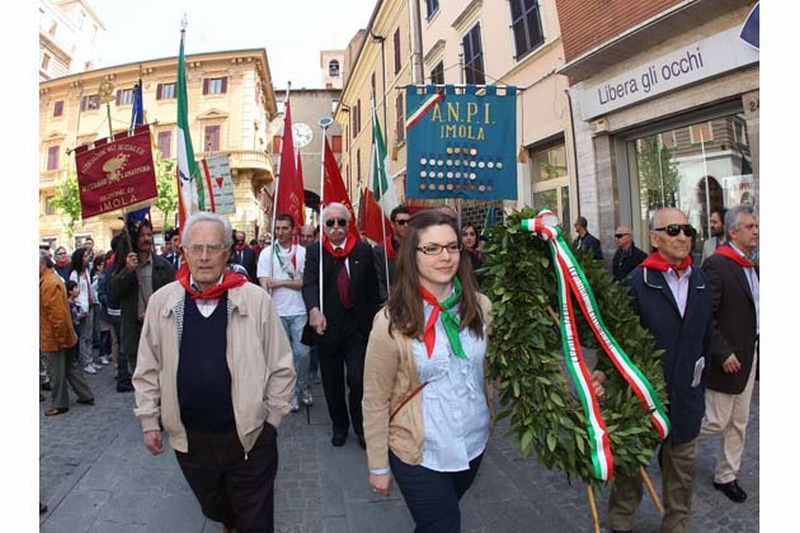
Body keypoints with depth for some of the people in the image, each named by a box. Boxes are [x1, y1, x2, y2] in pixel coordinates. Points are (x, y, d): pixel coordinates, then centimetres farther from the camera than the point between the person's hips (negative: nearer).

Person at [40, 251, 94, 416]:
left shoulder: (49, 283, -21)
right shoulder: (52, 278, 11)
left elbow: (58, 313, -25)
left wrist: (59, 338, -20)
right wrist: (61, 337, 19)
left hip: (53, 337, -10)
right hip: (61, 336, 10)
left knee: (55, 372, 3)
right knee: (70, 366, 18)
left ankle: (59, 404, 15)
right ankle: (86, 395, 25)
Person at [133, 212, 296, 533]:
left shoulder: (255, 299, -11)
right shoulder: (162, 302, -3)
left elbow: (281, 367, -5)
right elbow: (148, 370, 6)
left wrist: (271, 419, -3)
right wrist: (150, 422, 6)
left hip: (249, 436, -3)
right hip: (189, 438, 3)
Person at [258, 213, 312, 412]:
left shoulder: (302, 252, 1)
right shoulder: (267, 253, 1)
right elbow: (264, 284, -6)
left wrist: (280, 282, -9)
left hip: (299, 311, 0)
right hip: (277, 312, 1)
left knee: (302, 352, -1)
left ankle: (303, 387, 23)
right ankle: (291, 392, 20)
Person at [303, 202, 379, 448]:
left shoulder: (363, 250, 1)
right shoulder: (314, 252, 0)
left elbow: (372, 289, 3)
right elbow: (309, 283, -15)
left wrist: (373, 322, 1)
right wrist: (314, 309, -34)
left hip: (358, 327, -1)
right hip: (327, 326, 1)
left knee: (358, 379, -3)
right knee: (332, 382, 13)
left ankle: (361, 427, 20)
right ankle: (339, 425, 33)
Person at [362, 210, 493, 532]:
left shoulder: (479, 306, -6)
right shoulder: (392, 322, -19)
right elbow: (375, 402, -12)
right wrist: (378, 467, -7)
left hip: (474, 444, 5)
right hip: (420, 455, -4)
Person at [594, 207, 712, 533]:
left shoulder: (701, 282, 3)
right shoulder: (637, 282, -14)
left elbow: (705, 335, 11)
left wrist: (697, 377, 13)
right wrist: (605, 372, -27)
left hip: (686, 396, 5)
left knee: (682, 466, 19)